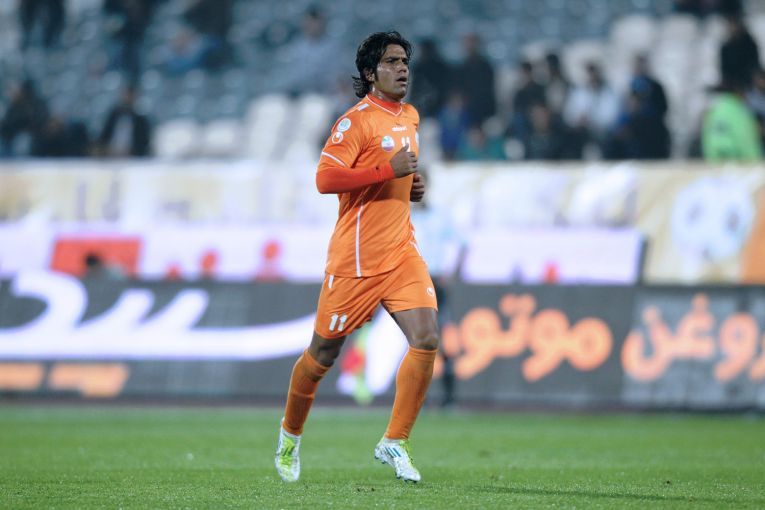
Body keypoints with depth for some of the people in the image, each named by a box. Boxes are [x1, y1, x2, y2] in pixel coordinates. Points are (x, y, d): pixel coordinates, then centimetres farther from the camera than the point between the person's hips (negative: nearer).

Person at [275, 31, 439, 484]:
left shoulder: (411, 117, 14)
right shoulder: (356, 121, -12)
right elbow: (326, 179, -22)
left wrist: (411, 187, 10)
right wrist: (388, 169, -23)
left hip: (402, 250, 6)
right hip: (357, 256, -6)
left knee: (427, 340, -13)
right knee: (324, 353, 6)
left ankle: (395, 443, -4)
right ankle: (291, 435, 29)